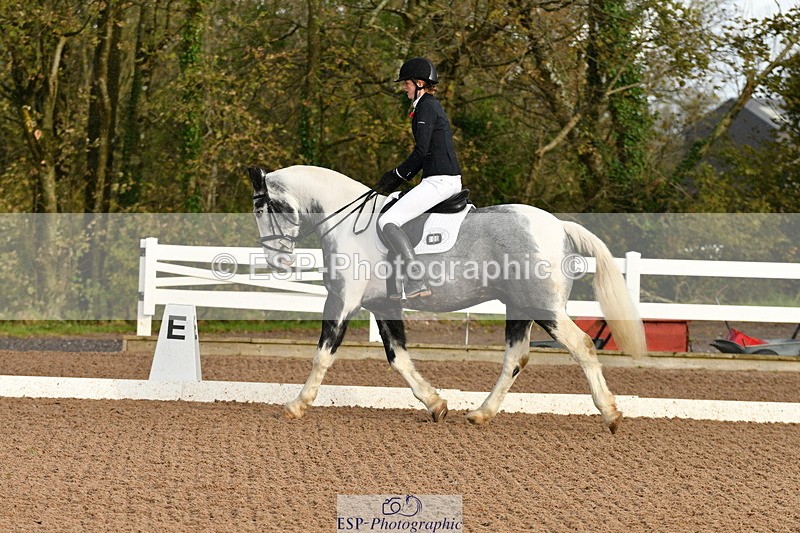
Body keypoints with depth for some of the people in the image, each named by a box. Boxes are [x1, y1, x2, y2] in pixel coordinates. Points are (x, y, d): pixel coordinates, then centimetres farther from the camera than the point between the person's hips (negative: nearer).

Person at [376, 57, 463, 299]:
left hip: (438, 182, -11)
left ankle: (417, 281, -25)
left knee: (387, 221, -16)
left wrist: (397, 175, -6)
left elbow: (422, 150, -17)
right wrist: (400, 176, 17)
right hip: (452, 181, 11)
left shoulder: (426, 107, -10)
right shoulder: (433, 106, 20)